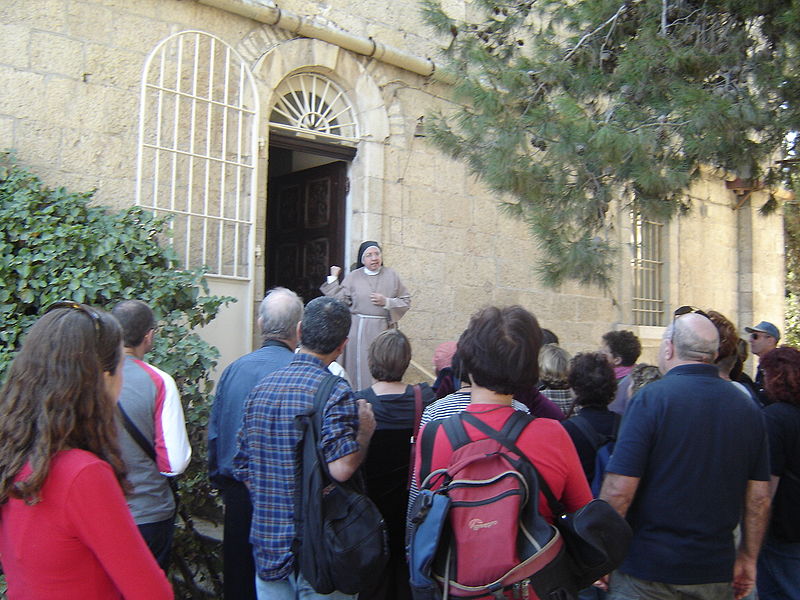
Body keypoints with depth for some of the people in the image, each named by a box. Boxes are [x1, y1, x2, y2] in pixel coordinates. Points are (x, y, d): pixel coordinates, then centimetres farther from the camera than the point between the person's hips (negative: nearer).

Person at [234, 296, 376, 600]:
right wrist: (365, 432, -10)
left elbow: (242, 468, 9)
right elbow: (341, 469, -27)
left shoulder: (261, 388, 3)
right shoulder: (335, 392, -17)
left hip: (266, 540, 6)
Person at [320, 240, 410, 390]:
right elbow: (340, 300, 1)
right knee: (361, 367, 0)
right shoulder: (353, 277, 6)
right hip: (360, 330, 0)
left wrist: (387, 302, -8)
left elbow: (406, 301, 6)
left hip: (384, 329, 0)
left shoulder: (391, 275, 6)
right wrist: (333, 279, 0)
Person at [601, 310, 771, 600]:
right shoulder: (747, 408, 0)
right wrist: (747, 558, 16)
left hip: (647, 572, -5)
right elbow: (760, 498, 4)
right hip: (716, 575, 5)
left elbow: (619, 491, -19)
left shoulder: (651, 398, -16)